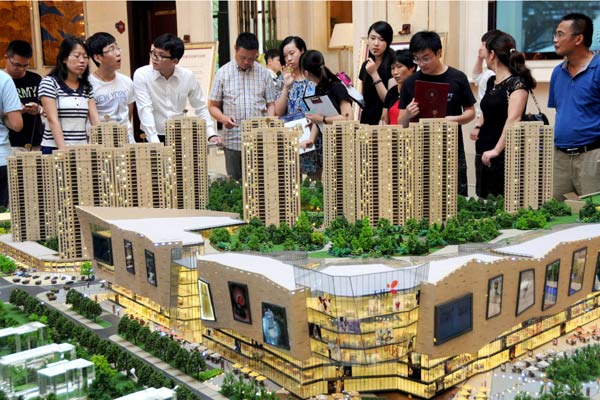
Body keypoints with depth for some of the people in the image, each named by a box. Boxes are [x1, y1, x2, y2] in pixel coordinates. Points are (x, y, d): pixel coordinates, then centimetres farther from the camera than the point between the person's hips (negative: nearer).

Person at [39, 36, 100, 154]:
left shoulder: (87, 87, 11)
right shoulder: (49, 83, -4)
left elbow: (95, 119, 4)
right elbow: (53, 120, -11)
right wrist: (63, 150, -20)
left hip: (82, 149, 5)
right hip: (55, 148, -4)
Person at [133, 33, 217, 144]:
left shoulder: (188, 76, -1)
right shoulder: (141, 75, -7)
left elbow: (201, 108, 7)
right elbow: (145, 110, -13)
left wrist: (211, 134, -3)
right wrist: (154, 142, -22)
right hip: (154, 139, -1)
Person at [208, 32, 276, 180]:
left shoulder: (264, 73, 7)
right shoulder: (223, 73, 4)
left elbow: (271, 104, 11)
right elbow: (213, 106, 6)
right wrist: (222, 118, -15)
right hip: (233, 140, 0)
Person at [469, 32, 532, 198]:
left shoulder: (517, 83, -12)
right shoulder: (491, 81, 13)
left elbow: (513, 120, -23)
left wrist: (497, 150, -28)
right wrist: (478, 126, 11)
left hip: (503, 155, -8)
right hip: (483, 153, 8)